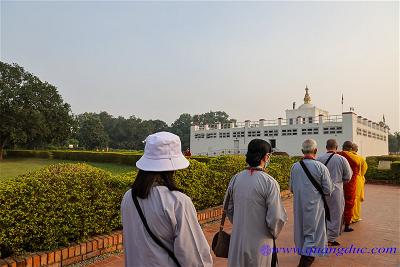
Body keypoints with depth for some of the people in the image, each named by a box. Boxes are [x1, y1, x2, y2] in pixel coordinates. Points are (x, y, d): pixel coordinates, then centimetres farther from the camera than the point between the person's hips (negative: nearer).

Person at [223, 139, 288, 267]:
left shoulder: (236, 178, -6)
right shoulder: (269, 182, -19)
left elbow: (228, 208, 5)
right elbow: (276, 217, -17)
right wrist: (274, 234, 4)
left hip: (237, 240, 4)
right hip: (259, 242, -4)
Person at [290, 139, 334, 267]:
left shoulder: (295, 167, -6)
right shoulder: (321, 167, -16)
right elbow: (328, 190, -9)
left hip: (298, 205, 3)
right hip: (314, 205, -3)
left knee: (301, 228, 20)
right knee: (313, 231, 11)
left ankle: (302, 250, 38)